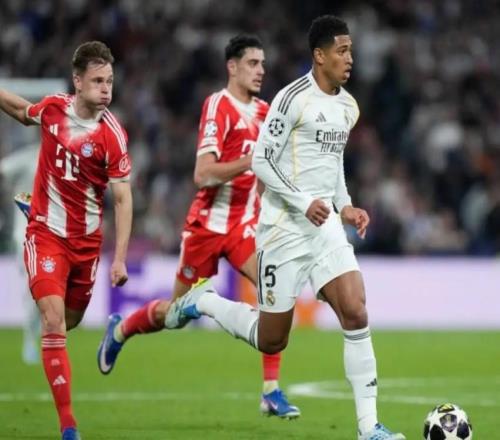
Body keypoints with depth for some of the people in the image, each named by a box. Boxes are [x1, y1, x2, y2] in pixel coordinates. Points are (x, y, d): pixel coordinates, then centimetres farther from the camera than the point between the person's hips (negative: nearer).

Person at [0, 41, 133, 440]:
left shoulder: (112, 134, -14)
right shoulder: (53, 108, -7)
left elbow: (123, 198, -13)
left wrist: (120, 257, -19)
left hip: (86, 239, 0)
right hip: (46, 232, 0)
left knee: (70, 319, 13)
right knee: (53, 322, -14)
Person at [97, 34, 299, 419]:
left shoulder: (263, 112, 7)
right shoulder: (218, 106, -16)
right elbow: (203, 175, -24)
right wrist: (251, 161, -33)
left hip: (244, 222, 5)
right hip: (208, 223, -5)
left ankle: (272, 392, -14)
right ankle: (120, 330, 42)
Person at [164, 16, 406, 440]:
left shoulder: (349, 106, 11)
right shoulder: (294, 98, -13)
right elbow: (261, 161, -12)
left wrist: (345, 205, 11)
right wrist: (303, 203, -19)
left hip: (326, 227, 6)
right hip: (284, 229, -6)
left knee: (356, 315, -13)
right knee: (271, 340, 2)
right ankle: (200, 302, 29)